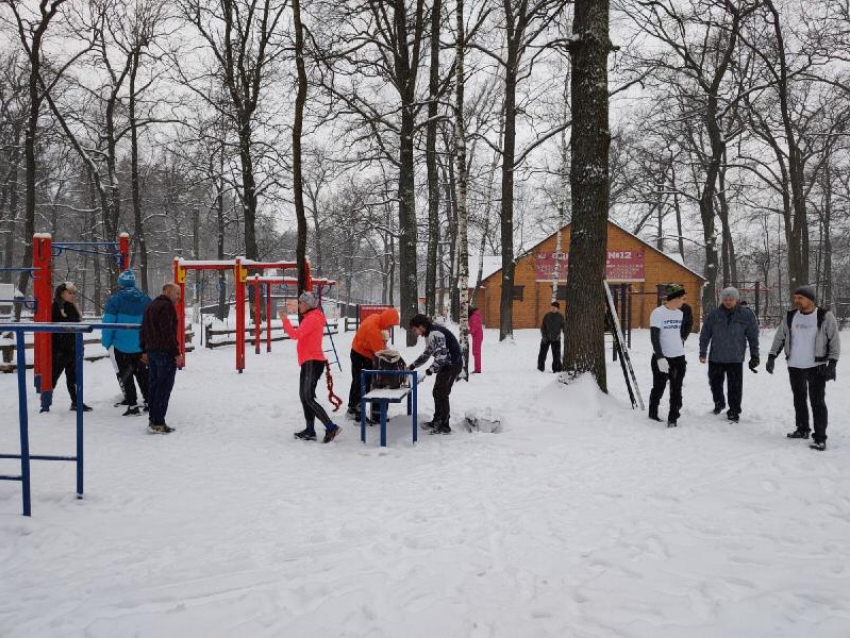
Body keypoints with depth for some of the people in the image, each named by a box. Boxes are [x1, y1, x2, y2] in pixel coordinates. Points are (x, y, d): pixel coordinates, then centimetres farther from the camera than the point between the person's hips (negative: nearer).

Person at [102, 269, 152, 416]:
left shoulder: (115, 299, -10)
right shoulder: (145, 299, 3)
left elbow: (108, 322, -13)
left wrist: (106, 342, -5)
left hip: (121, 345, -4)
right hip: (142, 345, 4)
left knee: (125, 375, 5)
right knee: (142, 373, 19)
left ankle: (132, 405, 2)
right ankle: (149, 401, 22)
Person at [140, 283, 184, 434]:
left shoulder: (151, 306, 17)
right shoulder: (167, 306, -13)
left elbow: (143, 330, 21)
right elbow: (168, 332, -20)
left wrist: (145, 350, 25)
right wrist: (176, 353, -17)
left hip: (151, 351, 10)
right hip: (165, 352, -10)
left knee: (153, 385, 13)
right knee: (164, 386, -7)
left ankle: (152, 419, 19)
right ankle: (158, 423, -8)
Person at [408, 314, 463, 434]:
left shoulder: (435, 334, -24)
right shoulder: (429, 334, 10)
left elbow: (441, 355, -27)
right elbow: (427, 354, 20)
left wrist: (431, 369, -16)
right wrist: (413, 365, 14)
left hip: (452, 364, -10)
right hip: (446, 364, 10)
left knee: (442, 394, -6)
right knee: (437, 392, 15)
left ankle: (444, 426, 2)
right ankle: (437, 421, 27)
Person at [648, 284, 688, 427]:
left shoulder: (679, 313, 9)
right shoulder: (658, 313, -11)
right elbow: (654, 338, -16)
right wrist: (660, 358, -23)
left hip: (678, 358, 5)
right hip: (662, 358, -5)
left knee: (676, 390, 3)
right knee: (659, 388, 7)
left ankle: (673, 418, 10)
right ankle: (653, 413, 27)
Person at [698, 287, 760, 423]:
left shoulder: (746, 315, -2)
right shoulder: (714, 314, -2)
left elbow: (753, 337, 3)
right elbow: (705, 335, 4)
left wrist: (754, 356, 2)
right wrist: (703, 353, 3)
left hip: (735, 359, -1)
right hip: (716, 357, 2)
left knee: (735, 387, 1)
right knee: (715, 382, 14)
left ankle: (734, 411, 15)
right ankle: (719, 403, 39)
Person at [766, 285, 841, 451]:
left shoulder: (825, 316, -8)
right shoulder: (790, 317, 3)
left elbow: (835, 341, -6)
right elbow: (779, 338, 10)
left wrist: (832, 364, -12)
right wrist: (772, 357, 1)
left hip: (816, 366, -4)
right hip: (794, 367, 4)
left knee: (817, 401, -5)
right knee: (799, 400, 14)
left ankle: (820, 438, 0)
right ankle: (802, 430, 28)